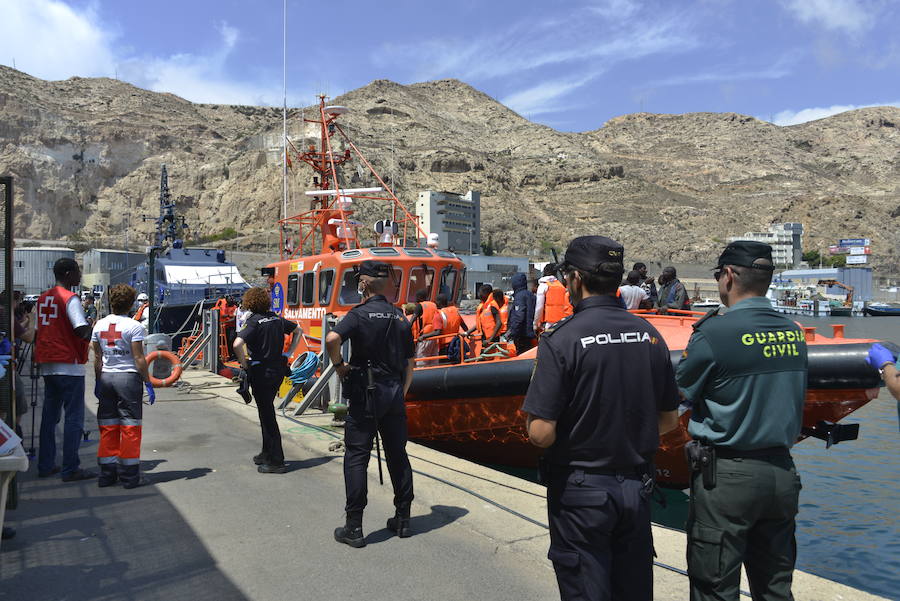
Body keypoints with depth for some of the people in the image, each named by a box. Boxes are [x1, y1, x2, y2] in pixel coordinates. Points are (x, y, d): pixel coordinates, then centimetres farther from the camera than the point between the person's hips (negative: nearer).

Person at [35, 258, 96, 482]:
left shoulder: (43, 298, 13)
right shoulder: (70, 298, -12)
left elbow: (39, 331, 16)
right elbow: (82, 330, -23)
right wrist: (93, 332, -3)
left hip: (47, 364, 8)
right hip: (69, 364, -8)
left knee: (49, 415, 15)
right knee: (74, 417, -3)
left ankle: (45, 465, 20)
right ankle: (70, 469, -2)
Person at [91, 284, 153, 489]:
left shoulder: (99, 325, 7)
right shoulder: (134, 326, -10)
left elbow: (97, 357, 10)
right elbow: (139, 359, -11)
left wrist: (98, 381, 18)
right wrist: (148, 383, -6)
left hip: (106, 378, 5)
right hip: (129, 376, -5)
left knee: (107, 427, 11)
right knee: (130, 427, 1)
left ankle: (107, 474, 16)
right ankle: (129, 476, 5)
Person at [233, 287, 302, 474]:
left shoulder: (253, 322, -13)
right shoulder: (277, 319, 7)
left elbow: (237, 344, -28)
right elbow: (298, 331, 21)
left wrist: (244, 365, -14)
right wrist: (289, 353, 18)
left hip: (261, 373, -7)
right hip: (278, 370, 7)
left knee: (267, 416, 0)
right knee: (267, 412, 20)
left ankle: (276, 462, 4)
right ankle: (267, 454, 31)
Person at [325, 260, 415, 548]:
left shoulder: (359, 314, -9)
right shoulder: (400, 317, 9)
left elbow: (332, 339, -28)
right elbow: (409, 364, 11)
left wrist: (339, 365, -11)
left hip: (365, 394, -5)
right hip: (394, 392, 5)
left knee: (356, 457, 1)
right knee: (398, 455, 13)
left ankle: (354, 527, 3)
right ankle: (402, 519, 21)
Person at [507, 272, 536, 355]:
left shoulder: (519, 296, -12)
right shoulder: (531, 295, 15)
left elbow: (519, 317, -21)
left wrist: (512, 332, -17)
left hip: (522, 334, -9)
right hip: (531, 332, 9)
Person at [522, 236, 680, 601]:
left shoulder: (561, 339, -18)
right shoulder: (649, 335, -1)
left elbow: (541, 433, -21)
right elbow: (669, 420, 7)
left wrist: (532, 416, 0)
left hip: (581, 490, -5)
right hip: (637, 487, 6)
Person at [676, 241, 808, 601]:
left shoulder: (715, 332, -17)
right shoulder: (793, 332, 3)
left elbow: (679, 391, -7)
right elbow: (791, 398, 13)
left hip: (726, 476, -6)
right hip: (782, 473, 6)